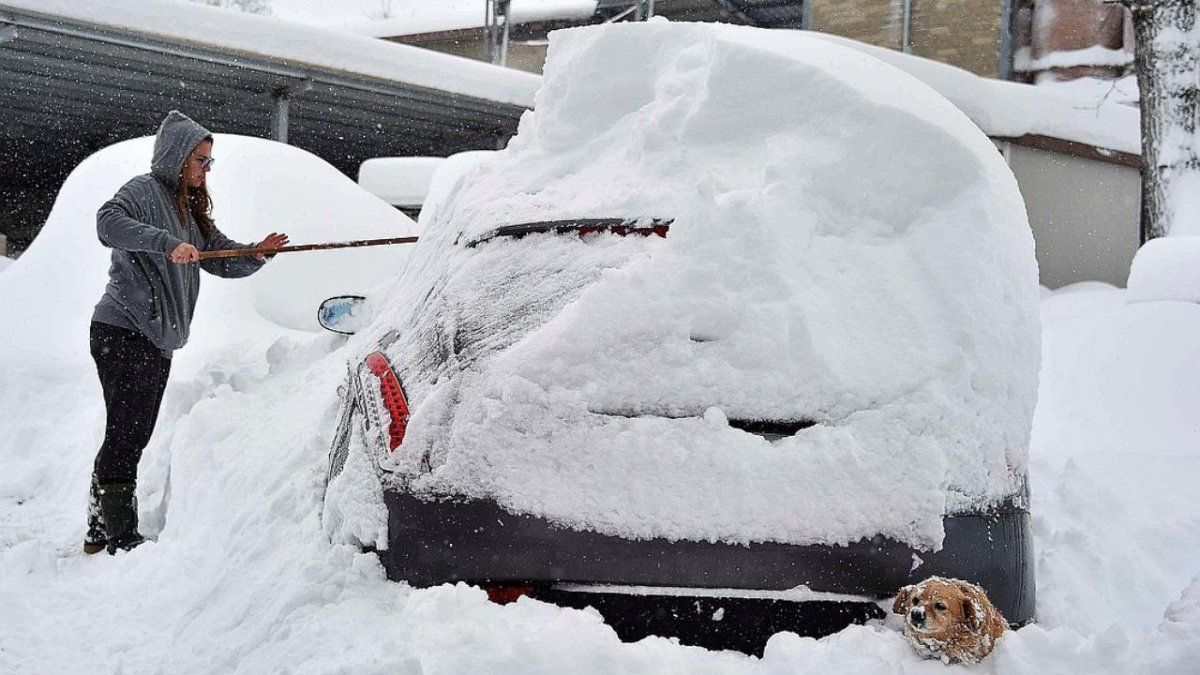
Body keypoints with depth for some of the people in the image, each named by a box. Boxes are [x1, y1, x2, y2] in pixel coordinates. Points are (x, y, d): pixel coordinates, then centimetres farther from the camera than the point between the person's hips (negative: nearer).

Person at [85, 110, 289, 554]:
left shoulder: (189, 209, 20)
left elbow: (222, 259, 16)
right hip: (123, 333, -9)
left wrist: (258, 254, -3)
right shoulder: (144, 190, -7)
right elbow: (110, 222, -26)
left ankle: (101, 533, 21)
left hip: (156, 339, 9)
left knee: (132, 436, 12)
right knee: (125, 434, -8)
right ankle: (122, 539, -5)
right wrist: (167, 243, -36)